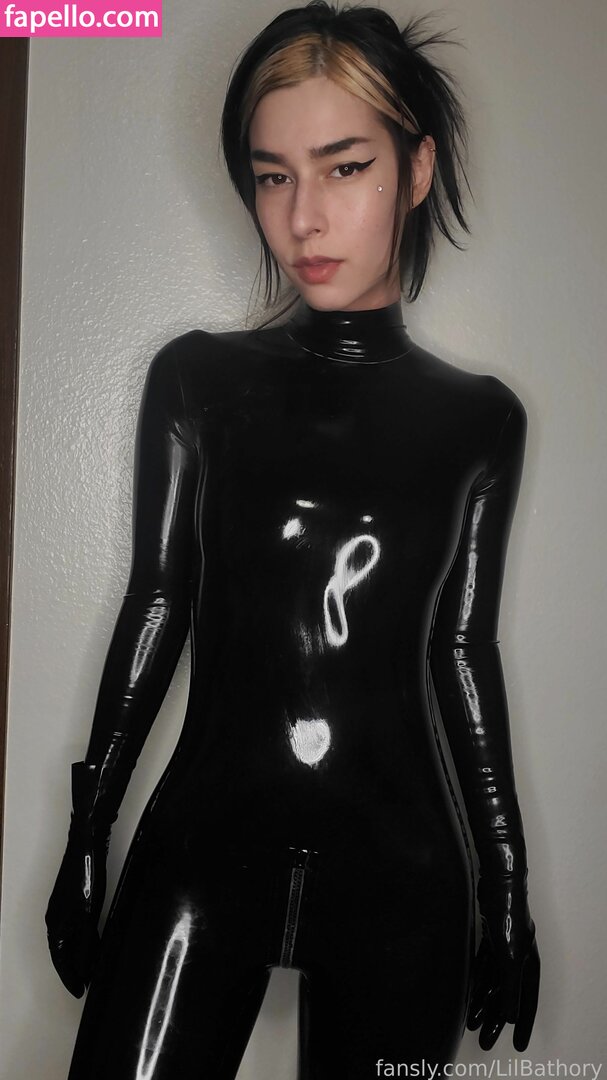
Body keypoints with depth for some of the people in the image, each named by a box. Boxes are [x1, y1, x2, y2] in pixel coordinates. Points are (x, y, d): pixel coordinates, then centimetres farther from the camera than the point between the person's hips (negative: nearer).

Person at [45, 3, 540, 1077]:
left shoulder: (480, 420, 3)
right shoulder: (199, 377, 2)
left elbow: (462, 651, 7)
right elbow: (156, 605, 3)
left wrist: (508, 888, 8)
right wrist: (85, 841, 3)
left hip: (401, 866, 1)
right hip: (205, 838, 0)